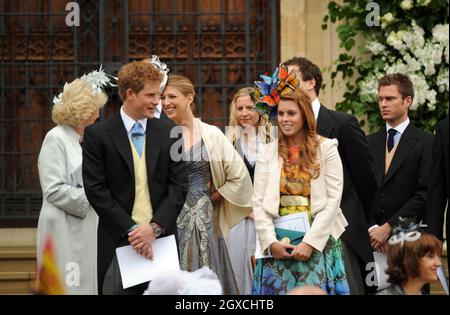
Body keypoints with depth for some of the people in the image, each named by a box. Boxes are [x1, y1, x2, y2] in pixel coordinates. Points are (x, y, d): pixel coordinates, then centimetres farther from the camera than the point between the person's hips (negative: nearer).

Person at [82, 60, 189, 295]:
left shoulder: (168, 133, 8)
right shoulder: (98, 135, 0)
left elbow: (179, 185, 5)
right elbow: (96, 189, -4)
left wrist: (154, 227, -8)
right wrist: (130, 229, -11)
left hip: (161, 238, 2)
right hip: (118, 242, -2)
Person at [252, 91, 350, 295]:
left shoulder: (326, 148, 1)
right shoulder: (267, 152, 8)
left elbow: (333, 199, -5)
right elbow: (259, 203, 3)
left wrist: (310, 242, -13)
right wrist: (271, 241, -10)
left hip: (318, 241, -2)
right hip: (278, 242, 2)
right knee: (278, 288, 0)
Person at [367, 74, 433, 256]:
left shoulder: (426, 143, -1)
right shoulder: (369, 143, 14)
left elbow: (424, 195, -8)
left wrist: (388, 227, -12)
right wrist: (371, 228, -6)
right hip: (370, 238, 3)